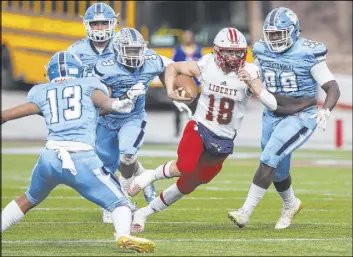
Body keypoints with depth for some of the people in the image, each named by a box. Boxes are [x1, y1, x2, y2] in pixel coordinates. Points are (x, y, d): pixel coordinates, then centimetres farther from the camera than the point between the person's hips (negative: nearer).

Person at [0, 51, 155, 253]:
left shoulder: (43, 93, 21)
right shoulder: (89, 86, 16)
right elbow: (103, 101, -8)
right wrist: (116, 105, -27)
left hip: (49, 157, 3)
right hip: (82, 159, -3)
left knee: (29, 200, 30)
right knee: (120, 204, 1)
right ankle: (124, 236, -27)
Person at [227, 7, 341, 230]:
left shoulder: (308, 54, -15)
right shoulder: (263, 52, 0)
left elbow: (333, 88, -14)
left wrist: (325, 111, -31)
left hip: (300, 117, -6)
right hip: (272, 116, 6)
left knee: (269, 159, -20)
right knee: (279, 171, 15)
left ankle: (246, 212, -18)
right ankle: (291, 205, 46)